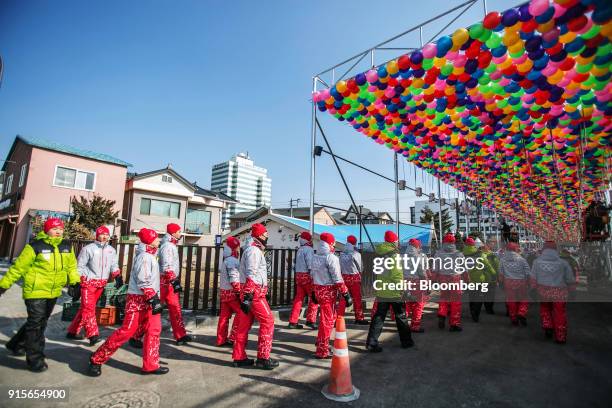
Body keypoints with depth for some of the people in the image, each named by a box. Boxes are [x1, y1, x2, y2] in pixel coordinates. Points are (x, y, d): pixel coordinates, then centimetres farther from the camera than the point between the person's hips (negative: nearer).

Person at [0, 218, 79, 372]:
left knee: (41, 323, 20)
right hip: (35, 291, -6)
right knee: (35, 324, -2)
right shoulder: (35, 246, -14)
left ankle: (16, 345, 43)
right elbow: (19, 267, -8)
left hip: (53, 292, 6)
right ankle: (35, 359, 10)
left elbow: (71, 266, 13)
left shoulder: (67, 246, 3)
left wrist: (74, 282, 6)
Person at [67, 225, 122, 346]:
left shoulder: (112, 250, 9)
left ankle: (73, 331, 24)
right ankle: (93, 334, -12)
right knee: (88, 307, -10)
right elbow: (80, 266, -3)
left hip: (101, 284, 5)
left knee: (85, 307, 12)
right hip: (88, 282, -5)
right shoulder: (88, 248, -5)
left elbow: (114, 266, 9)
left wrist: (118, 277, -6)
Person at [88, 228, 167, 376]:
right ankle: (97, 359, 15)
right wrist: (154, 299, -23)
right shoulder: (144, 257, -16)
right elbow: (144, 282, -22)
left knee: (154, 330, 6)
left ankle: (150, 365, 12)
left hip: (148, 299, 10)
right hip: (138, 299, -9)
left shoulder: (149, 256, 14)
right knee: (127, 331, -4)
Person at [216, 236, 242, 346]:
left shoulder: (226, 261, 16)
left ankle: (221, 340, 17)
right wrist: (240, 292, -18)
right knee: (241, 313, -4)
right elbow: (234, 280, -21)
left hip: (224, 292, 10)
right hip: (231, 292, -10)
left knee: (224, 315, 11)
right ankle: (233, 338, -2)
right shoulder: (232, 261, -15)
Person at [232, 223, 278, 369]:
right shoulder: (254, 250, -12)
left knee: (244, 324, 12)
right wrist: (248, 296, -24)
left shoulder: (254, 250, 19)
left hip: (250, 292, 10)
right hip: (254, 293, -10)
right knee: (268, 321, -3)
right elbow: (251, 275, -20)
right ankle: (263, 358, 3)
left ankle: (239, 357, 19)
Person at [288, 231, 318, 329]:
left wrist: (299, 275, 13)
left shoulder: (299, 250, 16)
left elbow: (297, 263, 13)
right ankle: (310, 320, 0)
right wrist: (313, 276, -17)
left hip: (298, 275, 8)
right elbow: (310, 264, -16)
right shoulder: (309, 249, -9)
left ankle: (293, 321, 11)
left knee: (298, 298, 9)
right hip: (307, 275, -8)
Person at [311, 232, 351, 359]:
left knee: (330, 316, 25)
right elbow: (337, 279, -18)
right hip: (329, 291, -8)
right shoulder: (331, 257, -16)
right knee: (328, 320, 2)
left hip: (318, 290, 8)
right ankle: (322, 351, 10)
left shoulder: (315, 257, 8)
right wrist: (346, 294, -12)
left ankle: (320, 341, 37)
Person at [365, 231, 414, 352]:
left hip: (381, 291, 5)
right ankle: (406, 341, 28)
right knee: (401, 317, 13)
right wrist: (402, 288, -13)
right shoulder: (394, 255, -15)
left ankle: (371, 343, 4)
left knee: (379, 316, 8)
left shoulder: (380, 254, 4)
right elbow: (397, 275, -20)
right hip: (394, 292, -5)